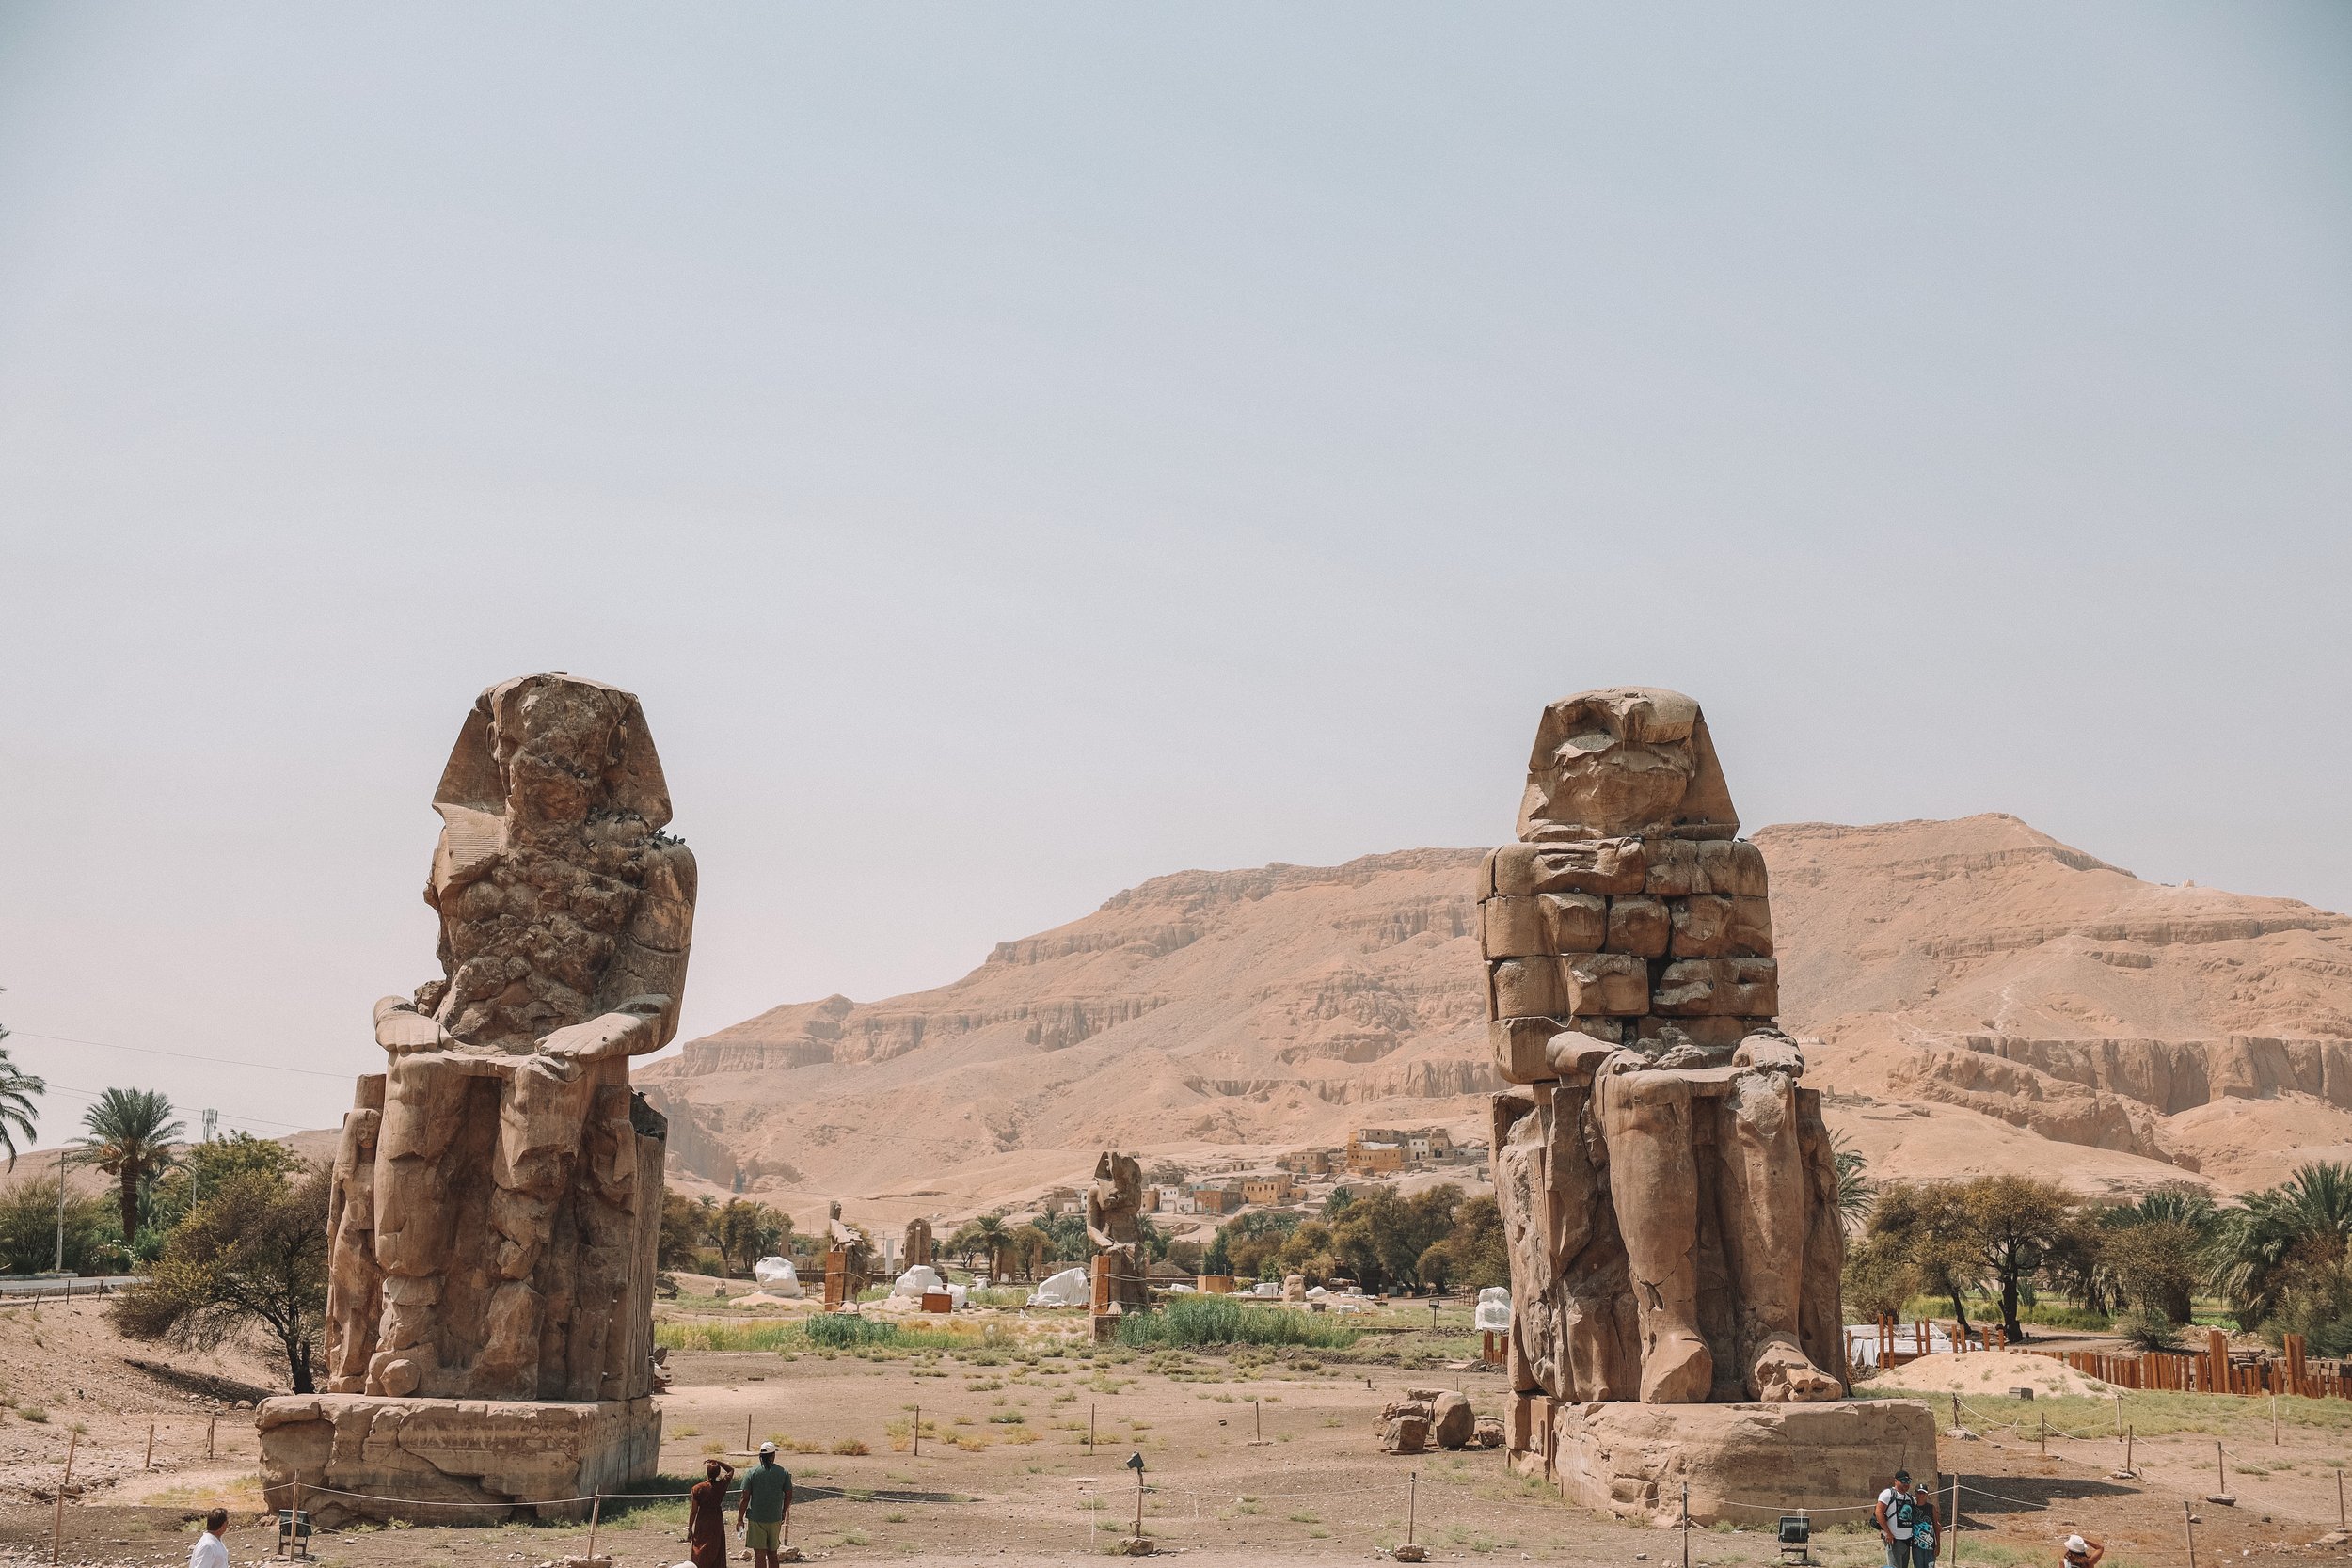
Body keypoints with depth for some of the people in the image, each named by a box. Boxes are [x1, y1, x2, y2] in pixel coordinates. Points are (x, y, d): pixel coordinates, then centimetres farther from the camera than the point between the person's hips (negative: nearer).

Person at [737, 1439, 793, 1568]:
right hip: (775, 1519, 2)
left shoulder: (751, 1473, -5)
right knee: (772, 1554, 15)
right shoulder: (783, 1473, 0)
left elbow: (745, 1498, -7)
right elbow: (789, 1496, 6)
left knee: (760, 1554, -1)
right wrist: (783, 1512, 23)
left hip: (756, 1519, -2)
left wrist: (740, 1519, -1)